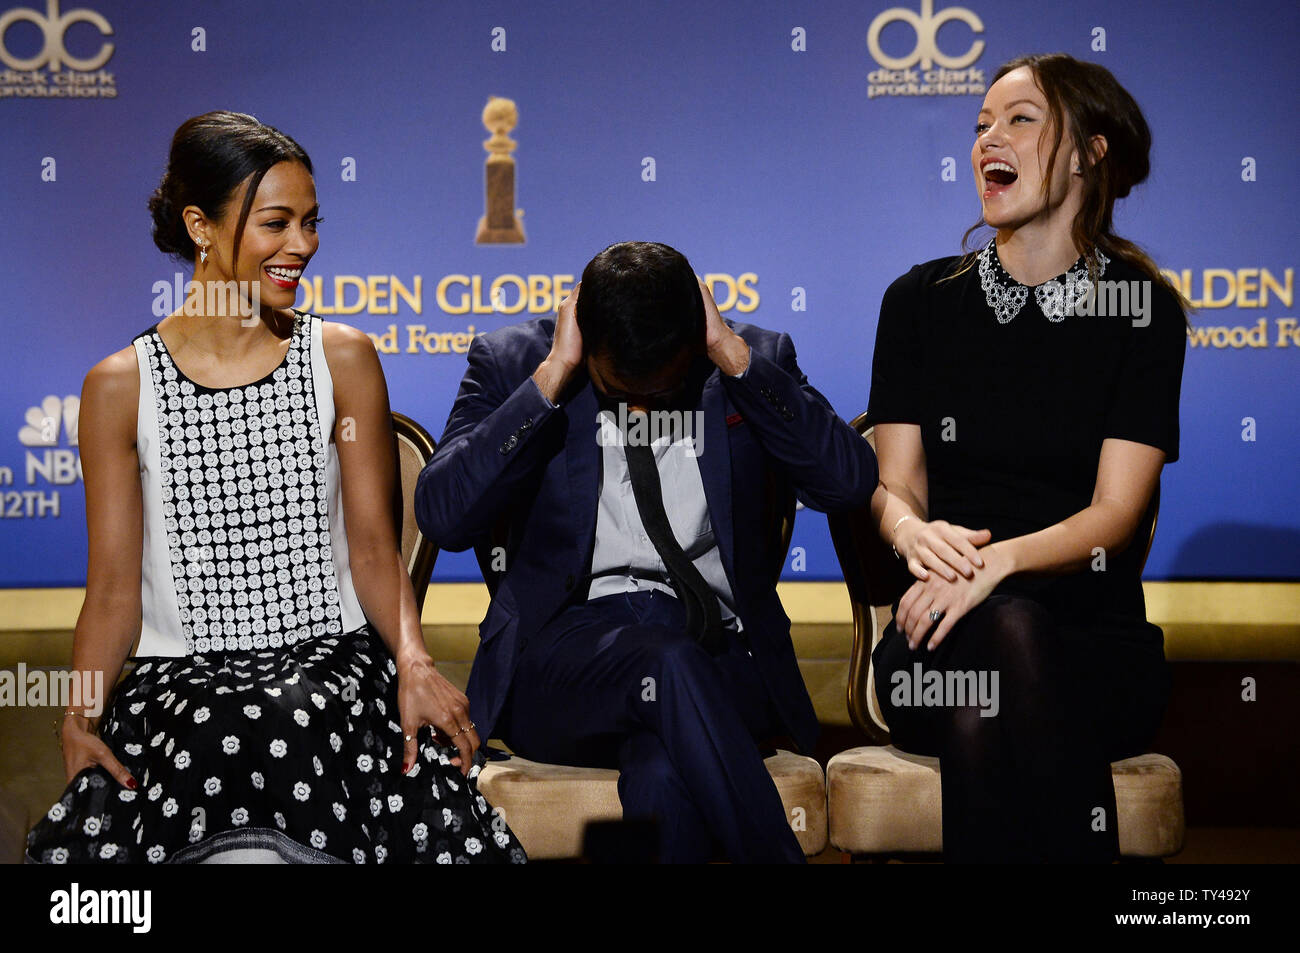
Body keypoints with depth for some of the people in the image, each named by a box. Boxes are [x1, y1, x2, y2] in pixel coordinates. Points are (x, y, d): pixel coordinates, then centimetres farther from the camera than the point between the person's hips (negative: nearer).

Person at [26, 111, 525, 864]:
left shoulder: (343, 361, 7)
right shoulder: (121, 388, 5)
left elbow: (373, 547, 4)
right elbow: (115, 586, 4)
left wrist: (414, 661, -15)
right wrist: (80, 711, -13)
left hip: (331, 657, 1)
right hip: (181, 673, -1)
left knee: (296, 731, -33)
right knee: (213, 750, -34)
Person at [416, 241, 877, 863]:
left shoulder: (756, 361, 7)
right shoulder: (514, 363, 4)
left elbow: (849, 482, -7)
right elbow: (442, 517, -9)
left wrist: (735, 356, -9)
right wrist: (553, 375, -11)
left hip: (720, 653, 0)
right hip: (567, 644, 0)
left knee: (665, 774, -35)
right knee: (670, 669, -35)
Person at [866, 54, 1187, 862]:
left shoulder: (1143, 306, 4)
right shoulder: (922, 300, 11)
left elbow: (1114, 513, -5)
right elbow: (894, 484, 6)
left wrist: (999, 559, -25)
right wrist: (914, 529, -20)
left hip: (1095, 636, -1)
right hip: (941, 641, 1)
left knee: (1007, 625, -36)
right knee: (1000, 633, -36)